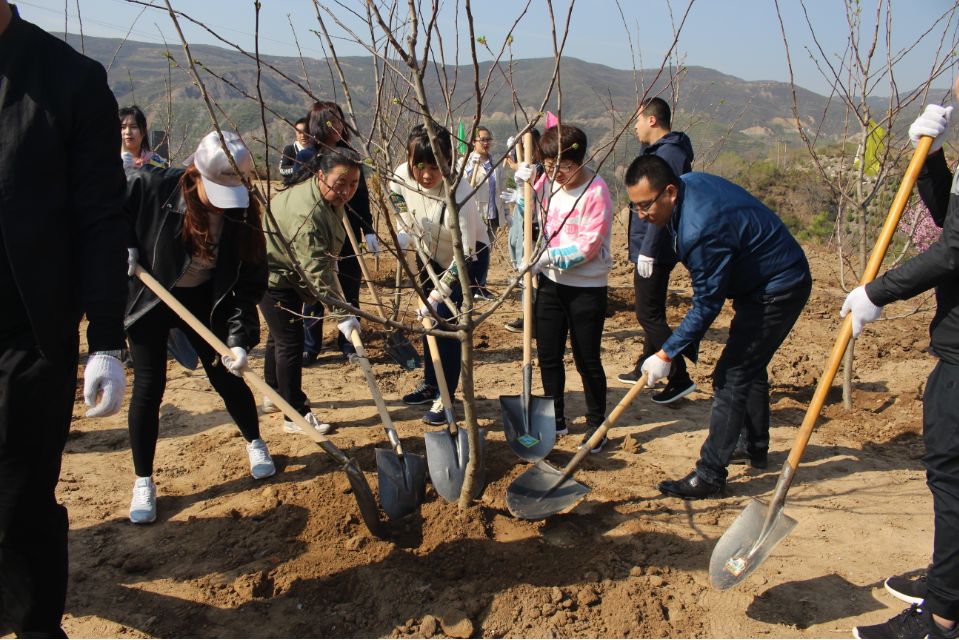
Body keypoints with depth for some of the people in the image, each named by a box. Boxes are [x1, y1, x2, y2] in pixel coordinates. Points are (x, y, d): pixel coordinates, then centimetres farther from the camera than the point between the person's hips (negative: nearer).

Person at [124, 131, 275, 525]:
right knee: (149, 387, -2)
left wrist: (240, 338, -25)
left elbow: (249, 284, -16)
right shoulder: (153, 188, -25)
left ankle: (255, 444, 33)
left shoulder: (242, 214, -18)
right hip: (149, 297, -1)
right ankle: (143, 482, 14)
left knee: (228, 378, 5)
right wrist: (124, 245, -20)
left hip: (204, 301, 2)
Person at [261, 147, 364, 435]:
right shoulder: (307, 212, -36)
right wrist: (342, 311, -42)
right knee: (290, 341, -9)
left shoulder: (329, 199, -4)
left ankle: (275, 394, 41)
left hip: (290, 274, 10)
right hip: (272, 274, -10)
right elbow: (317, 269, -40)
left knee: (280, 335, 23)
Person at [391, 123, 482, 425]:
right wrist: (402, 237, -16)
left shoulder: (459, 194, -39)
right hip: (429, 254, 6)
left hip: (465, 259, -6)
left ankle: (446, 397, 6)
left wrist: (438, 293, -35)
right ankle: (430, 384, 34)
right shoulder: (401, 177, -23)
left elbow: (465, 254, -34)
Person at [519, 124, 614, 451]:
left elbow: (588, 247, -21)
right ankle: (556, 420, 32)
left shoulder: (596, 191, -17)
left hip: (587, 287, -6)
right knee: (548, 355, 14)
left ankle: (596, 426, 23)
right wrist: (523, 186, -4)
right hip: (550, 281, 6)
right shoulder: (547, 181, -1)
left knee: (587, 360, 5)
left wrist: (547, 257, -26)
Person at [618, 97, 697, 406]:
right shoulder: (659, 151, 16)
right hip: (651, 248, 11)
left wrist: (648, 250, -25)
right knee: (651, 313, 19)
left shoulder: (668, 154, -18)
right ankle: (646, 369, 32)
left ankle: (680, 378, -2)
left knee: (649, 314, -6)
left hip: (654, 250, -11)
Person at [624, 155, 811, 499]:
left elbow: (707, 304, -27)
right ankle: (757, 447, 41)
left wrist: (666, 355, -21)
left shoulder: (701, 230, -34)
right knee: (749, 366, 23)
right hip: (777, 279, 11)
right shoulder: (690, 183, -4)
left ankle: (709, 475, -7)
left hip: (777, 291, -11)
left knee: (731, 376, -11)